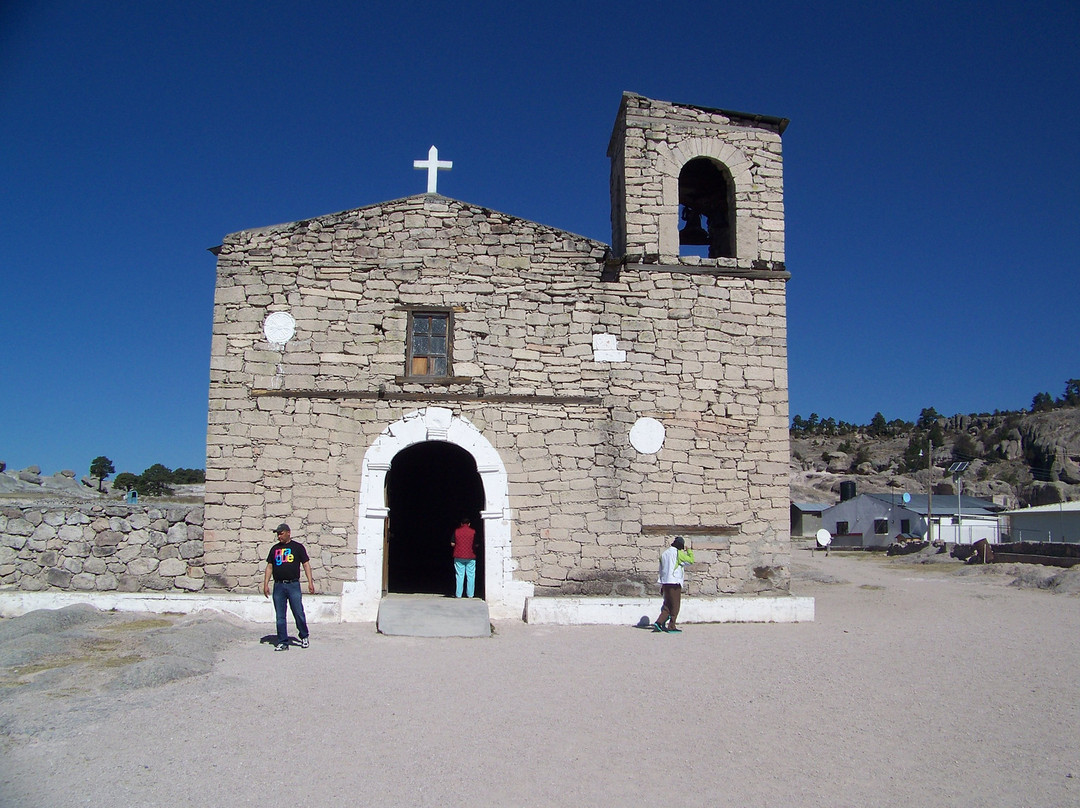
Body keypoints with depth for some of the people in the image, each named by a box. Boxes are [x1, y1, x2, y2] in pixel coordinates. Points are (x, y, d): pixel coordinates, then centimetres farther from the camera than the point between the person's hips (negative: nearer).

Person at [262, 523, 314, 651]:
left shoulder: (298, 547, 6)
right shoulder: (275, 549, 15)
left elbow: (306, 564, 4)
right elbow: (269, 567, 16)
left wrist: (310, 582, -5)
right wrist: (266, 584, 6)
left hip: (293, 585, -3)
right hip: (278, 586, 3)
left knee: (299, 614, -3)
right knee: (280, 616, 4)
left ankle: (304, 637, 16)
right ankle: (282, 642, 11)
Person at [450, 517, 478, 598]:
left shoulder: (456, 531, 1)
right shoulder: (473, 532, -2)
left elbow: (452, 544, 2)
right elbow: (476, 545, 0)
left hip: (459, 557, 1)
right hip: (470, 557, -1)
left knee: (459, 576, 3)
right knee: (470, 576, 5)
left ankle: (458, 594, 3)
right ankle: (470, 594, 5)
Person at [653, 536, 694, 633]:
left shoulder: (663, 554, 14)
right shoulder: (678, 553, -7)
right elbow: (691, 560, 0)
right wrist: (688, 550, 15)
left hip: (665, 582, 7)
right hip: (675, 582, -7)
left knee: (667, 605, 13)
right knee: (675, 605, 2)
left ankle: (659, 623, 0)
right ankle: (671, 626, 2)